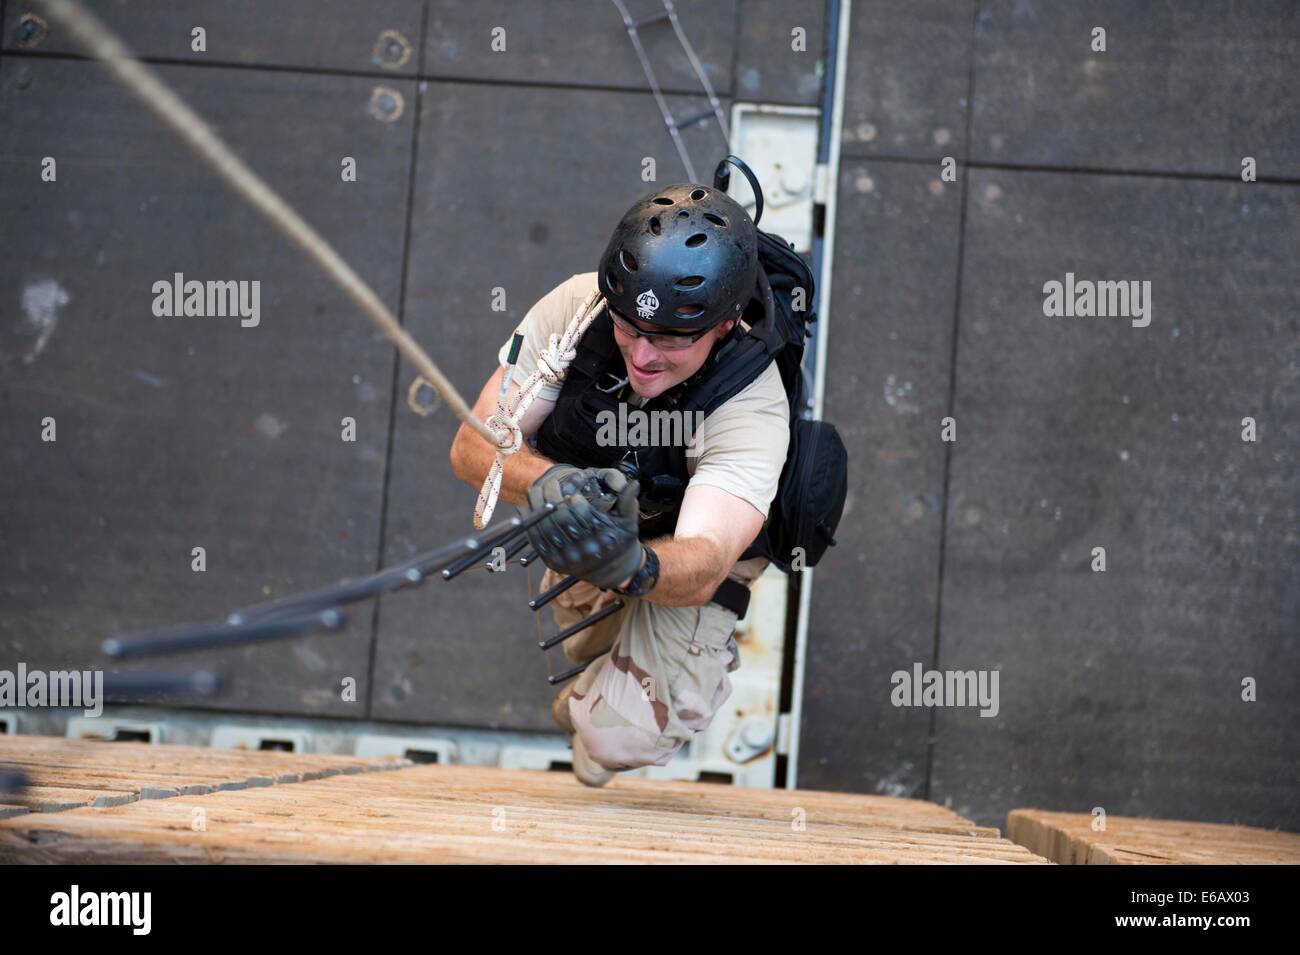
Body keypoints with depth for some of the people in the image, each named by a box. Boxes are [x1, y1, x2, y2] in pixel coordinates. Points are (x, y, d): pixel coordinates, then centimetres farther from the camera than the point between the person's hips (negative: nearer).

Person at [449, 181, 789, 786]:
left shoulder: (753, 407, -37)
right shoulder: (577, 306, -28)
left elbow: (702, 566, -48)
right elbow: (473, 446, -27)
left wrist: (631, 565, -72)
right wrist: (544, 480, -50)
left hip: (693, 547, -4)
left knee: (620, 739, -17)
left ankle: (707, 664, 13)